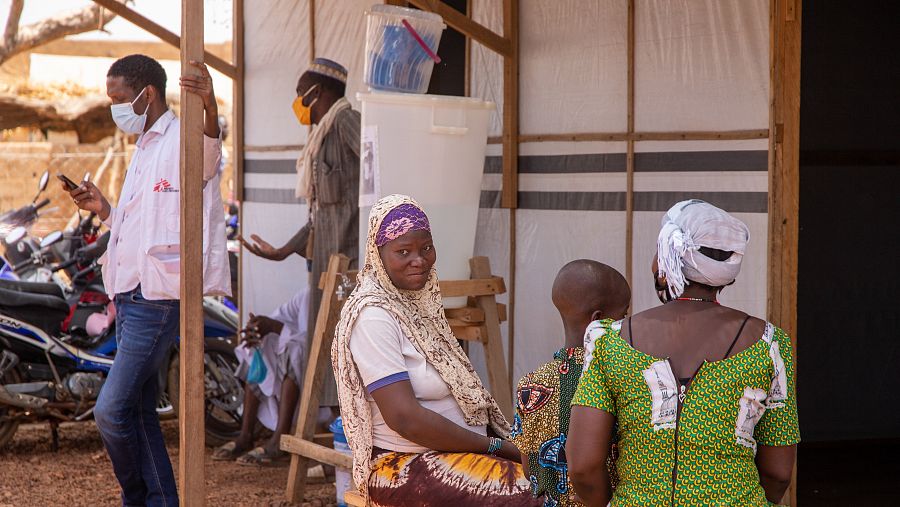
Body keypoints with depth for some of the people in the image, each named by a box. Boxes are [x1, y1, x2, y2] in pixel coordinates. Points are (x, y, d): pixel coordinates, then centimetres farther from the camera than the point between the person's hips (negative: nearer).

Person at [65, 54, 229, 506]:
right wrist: (104, 211, 12)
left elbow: (209, 153, -37)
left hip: (156, 299, -10)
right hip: (129, 298, 10)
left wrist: (210, 109, -56)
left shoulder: (183, 141, -10)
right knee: (138, 410, 12)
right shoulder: (143, 151, 21)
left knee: (111, 410, -11)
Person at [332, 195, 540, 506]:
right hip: (404, 466, -8)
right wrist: (495, 446, -14)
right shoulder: (373, 316, -13)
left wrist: (509, 441, 0)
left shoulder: (421, 302, 14)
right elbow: (404, 417, -19)